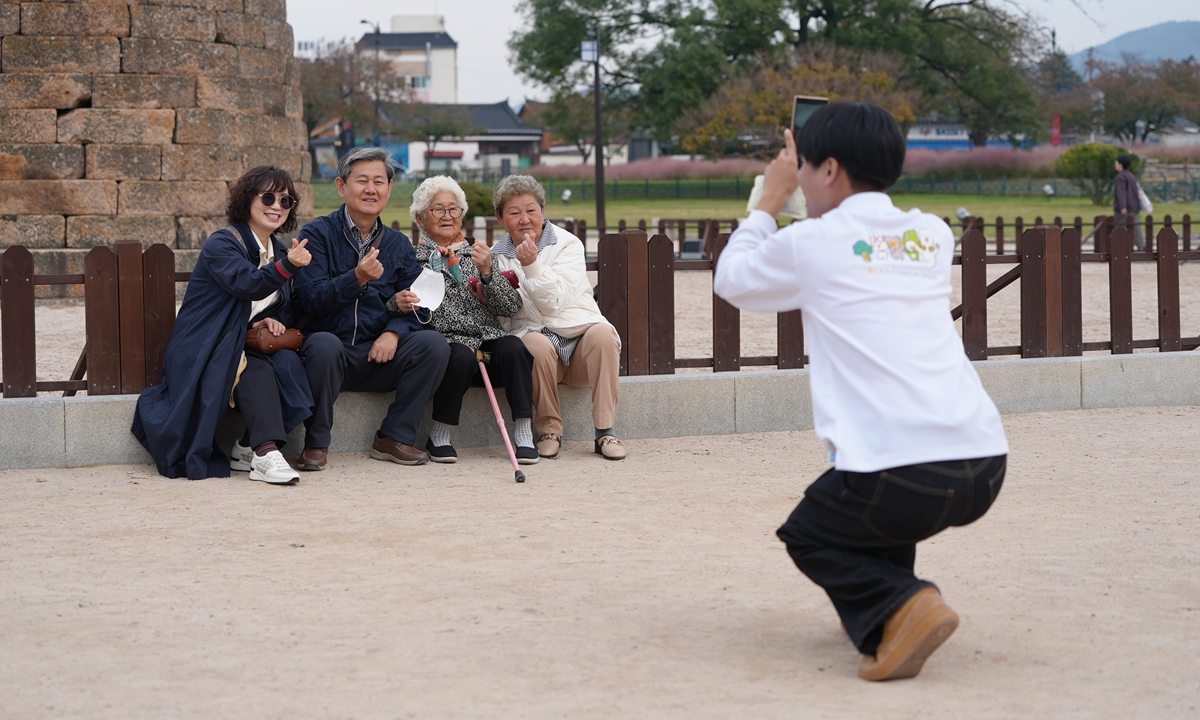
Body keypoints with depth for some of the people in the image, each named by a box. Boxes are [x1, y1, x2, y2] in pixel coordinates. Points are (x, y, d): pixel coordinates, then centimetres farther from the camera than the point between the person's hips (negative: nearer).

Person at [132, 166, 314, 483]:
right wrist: (286, 266, -46)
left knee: (287, 361, -25)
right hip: (204, 357, -6)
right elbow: (248, 284, -28)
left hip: (245, 349, 6)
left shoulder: (279, 252, 15)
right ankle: (265, 454, -43)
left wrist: (273, 321, -5)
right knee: (258, 371, -35)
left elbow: (286, 310, 20)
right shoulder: (222, 244, -9)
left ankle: (248, 447, -18)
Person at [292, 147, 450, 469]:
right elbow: (309, 300, -13)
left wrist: (393, 332, -17)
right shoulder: (317, 234, -1)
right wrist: (357, 278, -27)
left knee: (434, 343, -20)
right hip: (333, 356, -4)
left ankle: (394, 436, -9)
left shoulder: (399, 244, 13)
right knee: (323, 344, -37)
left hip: (379, 356, 4)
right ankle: (316, 443, -17)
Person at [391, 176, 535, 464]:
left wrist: (486, 273, -6)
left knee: (513, 347, -29)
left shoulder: (477, 256, 21)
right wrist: (398, 303, -17)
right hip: (445, 346, -3)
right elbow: (392, 311, 6)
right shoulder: (412, 259, 12)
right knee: (462, 356, -35)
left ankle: (524, 434, -26)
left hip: (487, 345, 3)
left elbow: (513, 306, 9)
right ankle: (438, 437, -17)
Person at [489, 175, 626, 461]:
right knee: (538, 344, -35)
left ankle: (605, 431, -26)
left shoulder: (567, 244, 3)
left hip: (580, 333, 0)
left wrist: (531, 265, -23)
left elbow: (554, 301, -11)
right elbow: (500, 320, 6)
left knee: (603, 333, -33)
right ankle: (549, 429, -18)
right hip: (532, 333, 0)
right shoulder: (498, 256, 11)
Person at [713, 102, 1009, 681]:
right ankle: (882, 607, 27)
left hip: (902, 482, -6)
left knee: (807, 537, 22)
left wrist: (773, 197, 32)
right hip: (985, 468, 6)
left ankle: (900, 606, -5)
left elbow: (729, 280, 22)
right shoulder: (933, 235, 14)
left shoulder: (808, 243, 0)